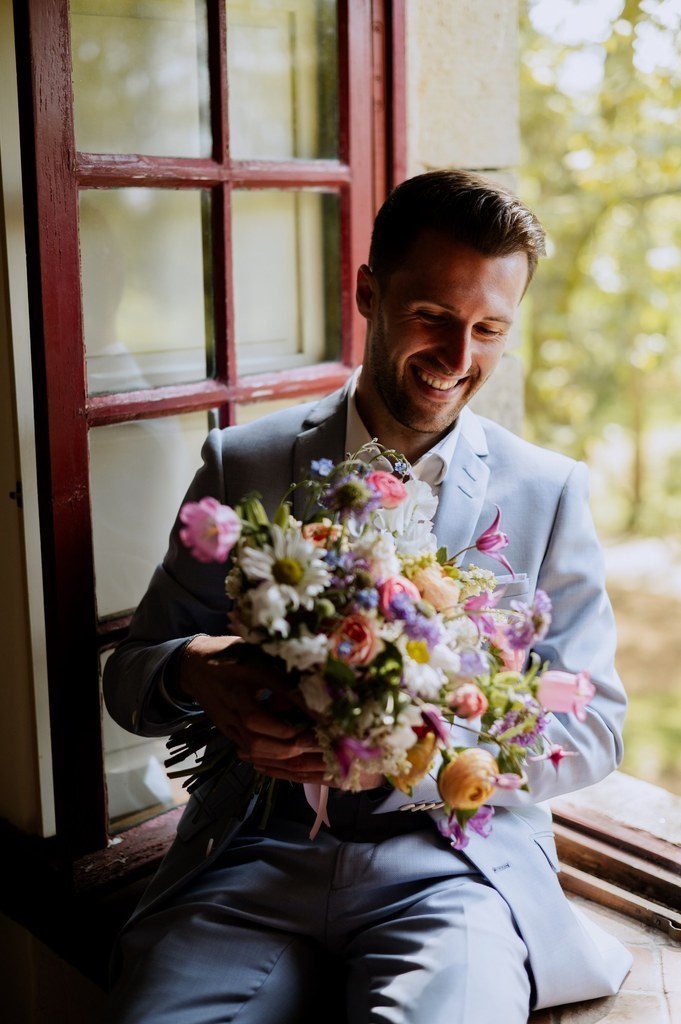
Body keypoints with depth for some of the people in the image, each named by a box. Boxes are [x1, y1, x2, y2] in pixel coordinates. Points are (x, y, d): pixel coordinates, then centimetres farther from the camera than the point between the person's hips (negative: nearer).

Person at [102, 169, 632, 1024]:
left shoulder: (548, 492, 8)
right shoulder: (242, 465, 8)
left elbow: (594, 727, 4)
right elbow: (129, 677, 10)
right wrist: (192, 672, -15)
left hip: (454, 865, 0)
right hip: (257, 857, 1)